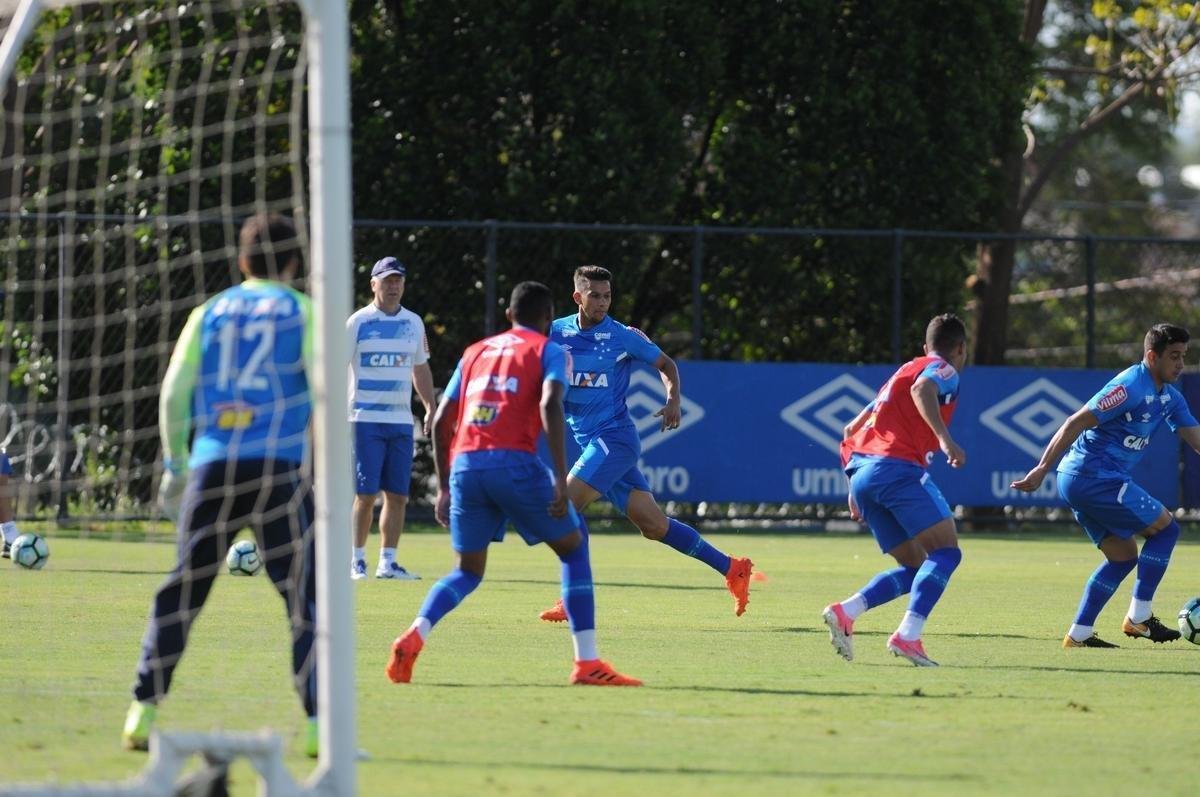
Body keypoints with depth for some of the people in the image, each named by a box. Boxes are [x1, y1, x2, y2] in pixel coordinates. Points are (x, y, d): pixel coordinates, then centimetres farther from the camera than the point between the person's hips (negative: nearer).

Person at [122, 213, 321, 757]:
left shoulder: (209, 313, 15)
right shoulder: (303, 311, 8)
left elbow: (174, 390, 10)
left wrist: (175, 465, 16)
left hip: (211, 466, 3)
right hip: (278, 466, -3)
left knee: (181, 593, 9)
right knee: (305, 596, 0)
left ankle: (143, 711, 4)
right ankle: (319, 723, -7)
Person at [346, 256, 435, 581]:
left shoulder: (414, 323, 12)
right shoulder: (358, 322, -2)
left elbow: (420, 368, 22)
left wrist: (430, 408, 15)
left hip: (401, 420, 4)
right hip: (365, 418, -4)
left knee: (398, 495, 2)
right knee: (366, 493, -7)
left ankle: (387, 562, 8)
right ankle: (357, 560, 2)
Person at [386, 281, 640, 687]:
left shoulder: (475, 353, 25)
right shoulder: (548, 351, 10)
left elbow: (441, 422, 22)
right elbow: (550, 405, -10)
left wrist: (444, 488, 29)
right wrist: (560, 479, -14)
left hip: (464, 466, 5)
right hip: (514, 462, -5)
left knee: (468, 572, 19)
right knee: (574, 548, 11)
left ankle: (413, 637, -8)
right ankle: (587, 663, 3)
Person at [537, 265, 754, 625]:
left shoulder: (623, 337, -4)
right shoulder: (557, 333, 6)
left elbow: (666, 364, 7)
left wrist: (673, 401, -9)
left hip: (614, 437, -5)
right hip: (588, 442, 5)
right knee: (652, 524, 5)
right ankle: (732, 568, 14)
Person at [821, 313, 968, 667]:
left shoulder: (903, 371, 32)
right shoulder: (944, 371, 7)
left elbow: (852, 430, 32)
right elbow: (921, 389, -19)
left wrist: (856, 489, 33)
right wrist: (944, 437, -30)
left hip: (861, 473, 8)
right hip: (897, 468, -8)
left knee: (915, 568, 11)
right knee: (946, 552, -10)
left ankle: (845, 612, -8)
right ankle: (908, 635, -27)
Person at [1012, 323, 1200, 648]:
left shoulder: (1169, 397, 12)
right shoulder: (1130, 386, -17)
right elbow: (1076, 423, -19)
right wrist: (1043, 469, -21)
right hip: (1094, 477, -10)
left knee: (1123, 556, 12)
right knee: (1165, 528, -3)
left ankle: (1079, 634, 10)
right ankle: (1139, 617, 0)